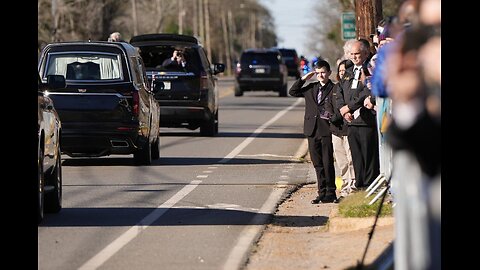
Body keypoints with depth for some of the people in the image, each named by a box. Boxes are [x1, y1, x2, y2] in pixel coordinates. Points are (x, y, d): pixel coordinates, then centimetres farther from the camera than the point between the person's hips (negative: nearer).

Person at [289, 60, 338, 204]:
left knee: (328, 163, -4)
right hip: (312, 131, 5)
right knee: (317, 164, 9)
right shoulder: (311, 88, 13)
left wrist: (333, 117, -18)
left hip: (327, 131, -5)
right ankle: (322, 193, 15)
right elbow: (293, 92, 14)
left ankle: (330, 193, 2)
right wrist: (303, 79, 6)